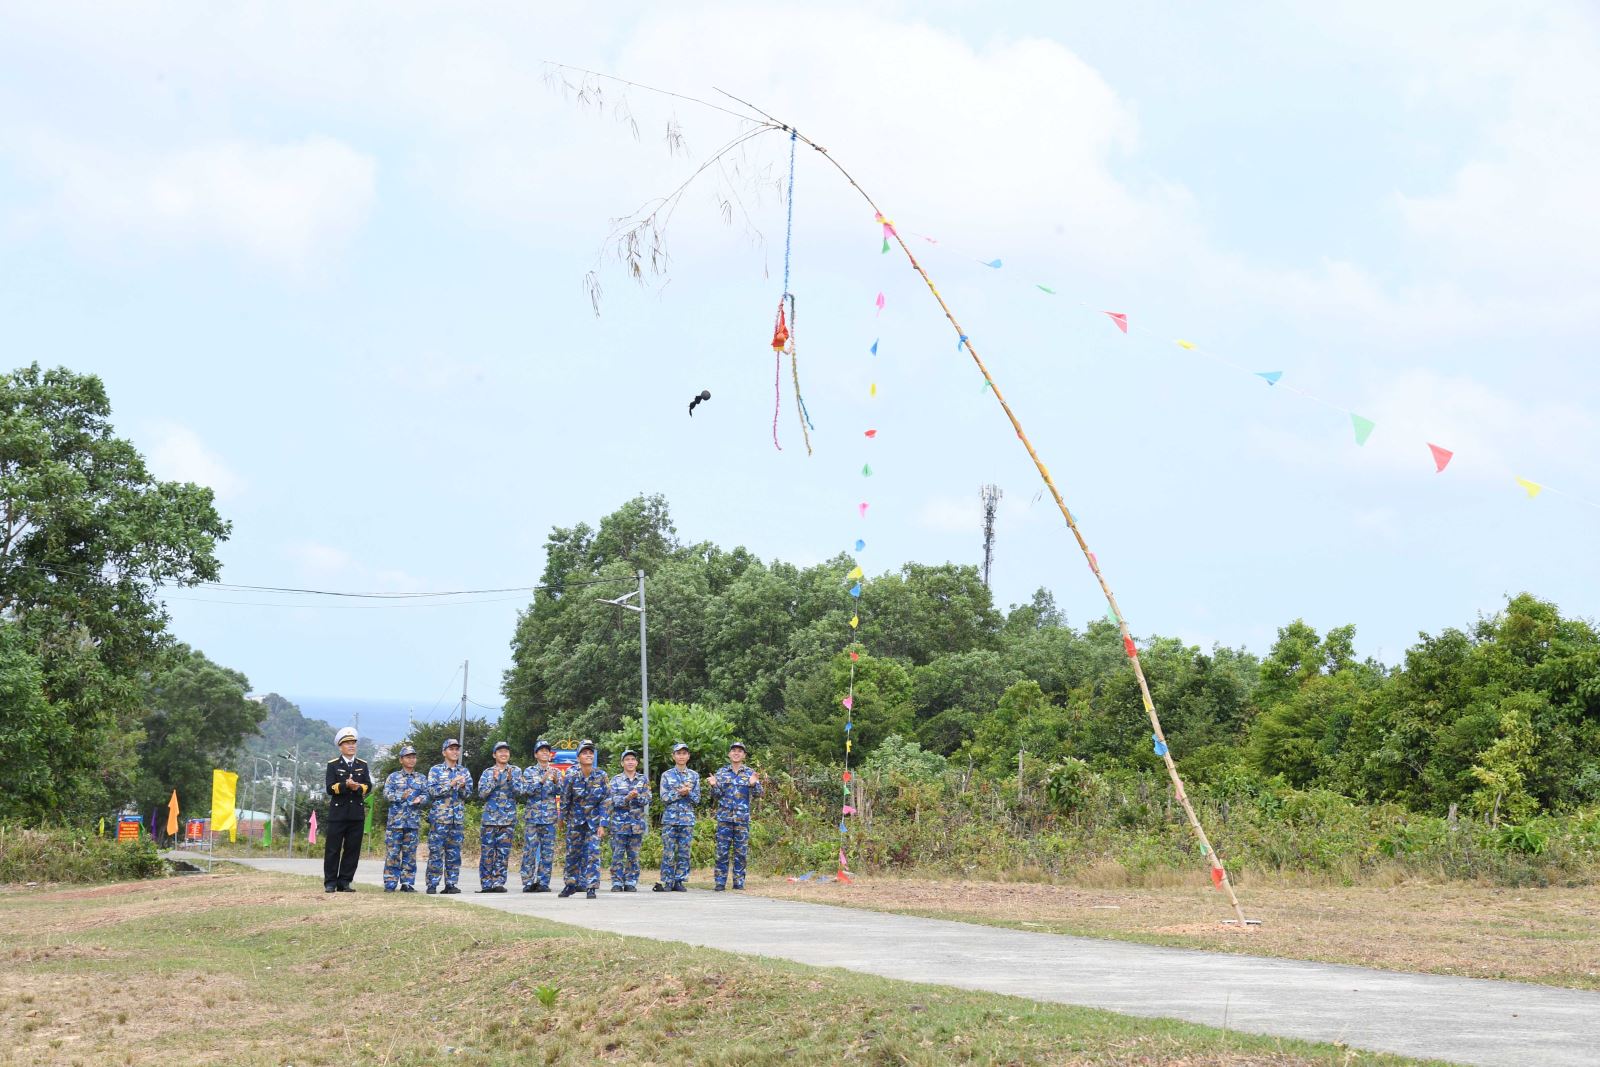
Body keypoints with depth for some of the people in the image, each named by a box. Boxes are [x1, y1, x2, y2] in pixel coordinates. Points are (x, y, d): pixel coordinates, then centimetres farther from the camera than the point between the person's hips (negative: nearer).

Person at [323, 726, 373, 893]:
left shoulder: (362, 765, 13)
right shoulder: (333, 765, 4)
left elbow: (368, 786, 2)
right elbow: (330, 788, -7)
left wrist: (358, 787, -18)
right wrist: (345, 785, -22)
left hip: (357, 814, 3)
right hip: (338, 812, -3)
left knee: (352, 849, 2)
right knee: (333, 849, -2)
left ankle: (344, 882, 8)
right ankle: (330, 883, 3)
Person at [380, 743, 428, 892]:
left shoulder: (421, 778, 14)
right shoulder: (393, 777, 7)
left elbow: (426, 795, 8)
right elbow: (386, 794, -3)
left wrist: (420, 799, -15)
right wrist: (401, 796, -19)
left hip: (413, 822, 2)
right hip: (395, 821, -2)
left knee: (410, 853, 3)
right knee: (392, 853, -4)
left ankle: (407, 883, 8)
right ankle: (390, 884, -1)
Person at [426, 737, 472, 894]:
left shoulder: (464, 772, 14)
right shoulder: (435, 770, 3)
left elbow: (468, 794, 8)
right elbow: (432, 790, -9)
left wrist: (462, 786, -13)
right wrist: (451, 784, -17)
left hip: (458, 818, 4)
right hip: (439, 816, -4)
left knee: (454, 853, 3)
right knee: (436, 852, -6)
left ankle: (451, 884, 7)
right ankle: (432, 885, -3)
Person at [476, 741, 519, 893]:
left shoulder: (516, 771, 10)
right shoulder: (487, 772, 10)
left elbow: (520, 791, -1)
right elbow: (482, 794, 0)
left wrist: (510, 779, -16)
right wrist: (494, 779, -11)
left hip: (508, 818, 0)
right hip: (490, 817, 0)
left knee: (503, 852, -2)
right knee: (487, 852, -3)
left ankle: (498, 882, 0)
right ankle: (486, 883, 0)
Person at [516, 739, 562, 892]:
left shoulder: (555, 772, 10)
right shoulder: (529, 772, 4)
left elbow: (560, 792, 1)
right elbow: (525, 791, -9)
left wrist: (556, 782, -19)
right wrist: (541, 781, -21)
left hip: (550, 817, 2)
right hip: (533, 815, -2)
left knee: (548, 851, 1)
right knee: (529, 850, -4)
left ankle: (543, 883, 5)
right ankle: (528, 883, 0)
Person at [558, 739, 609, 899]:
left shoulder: (601, 776, -12)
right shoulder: (571, 776, -16)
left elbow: (605, 802, -8)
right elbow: (564, 799, -4)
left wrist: (602, 825, -11)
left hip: (594, 820, 0)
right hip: (575, 819, 0)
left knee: (593, 853, -9)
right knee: (573, 853, 9)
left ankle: (590, 887, -5)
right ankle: (570, 884, 25)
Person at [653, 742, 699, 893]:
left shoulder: (694, 776, 10)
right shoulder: (667, 775, 5)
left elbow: (697, 799, 5)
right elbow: (664, 797, -3)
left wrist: (687, 792, -13)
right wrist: (680, 793, -14)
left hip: (687, 819, 2)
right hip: (670, 818, -2)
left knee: (684, 852, 2)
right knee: (668, 852, -4)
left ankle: (679, 882, 7)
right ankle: (666, 882, 0)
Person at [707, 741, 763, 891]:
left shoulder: (750, 773, 6)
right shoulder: (722, 773, 8)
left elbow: (758, 794, 1)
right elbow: (716, 795, 6)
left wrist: (754, 784, -19)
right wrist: (714, 786, -16)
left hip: (743, 818, 0)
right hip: (724, 817, 0)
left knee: (741, 852, 3)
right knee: (722, 851, -1)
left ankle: (739, 882, 9)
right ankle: (720, 882, 3)